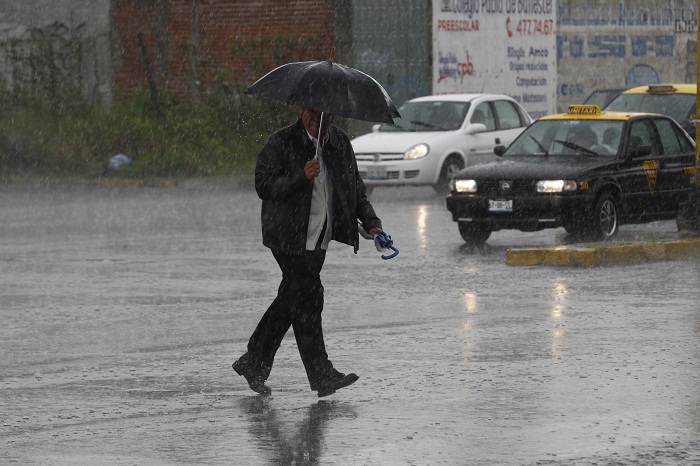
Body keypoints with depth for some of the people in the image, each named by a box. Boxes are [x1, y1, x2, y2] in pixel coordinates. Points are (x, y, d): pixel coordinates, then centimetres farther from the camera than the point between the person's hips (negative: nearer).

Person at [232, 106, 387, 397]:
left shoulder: (340, 142, 11)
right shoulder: (281, 142, -6)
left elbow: (355, 187, 18)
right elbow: (263, 185, -12)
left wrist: (371, 223, 6)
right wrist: (301, 177, -24)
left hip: (319, 238, 7)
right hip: (289, 238, -7)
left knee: (291, 301, 11)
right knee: (308, 297, -12)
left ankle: (254, 363, 24)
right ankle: (321, 376, -11)